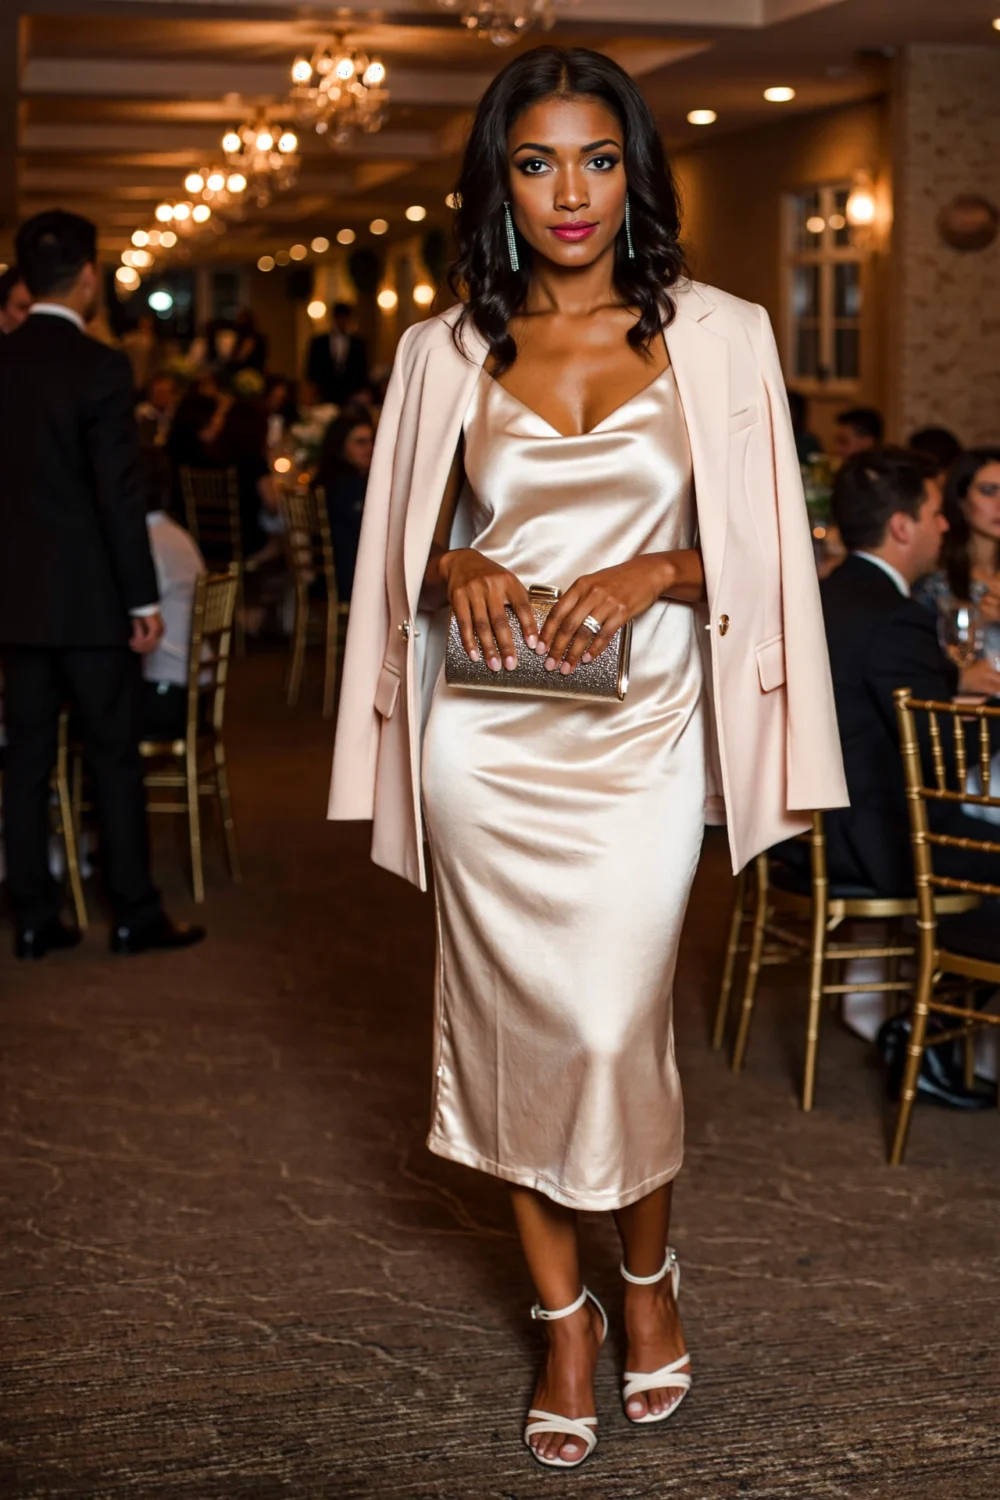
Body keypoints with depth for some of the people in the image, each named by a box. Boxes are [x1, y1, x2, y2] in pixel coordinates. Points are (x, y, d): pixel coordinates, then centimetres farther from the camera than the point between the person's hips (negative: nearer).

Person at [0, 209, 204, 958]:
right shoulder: (100, 368, -13)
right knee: (114, 757, 4)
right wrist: (144, 600, -9)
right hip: (89, 599, -5)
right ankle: (135, 914, 11)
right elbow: (120, 495, -16)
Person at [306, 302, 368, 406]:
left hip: (351, 399, 0)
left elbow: (362, 374, 9)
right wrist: (317, 388, -1)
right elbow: (311, 370, 11)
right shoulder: (319, 342, 9)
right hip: (326, 398, 0)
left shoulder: (359, 344, 8)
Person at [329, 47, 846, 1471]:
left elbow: (758, 550, 3)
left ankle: (648, 1280, 24)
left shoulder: (717, 334, 2)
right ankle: (563, 1315, 23)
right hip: (488, 735, 2)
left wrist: (650, 572, -15)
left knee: (616, 1026, -5)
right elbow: (404, 553, 12)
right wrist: (455, 569, -10)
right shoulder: (446, 351, 6)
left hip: (640, 731, -1)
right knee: (516, 1017, 5)